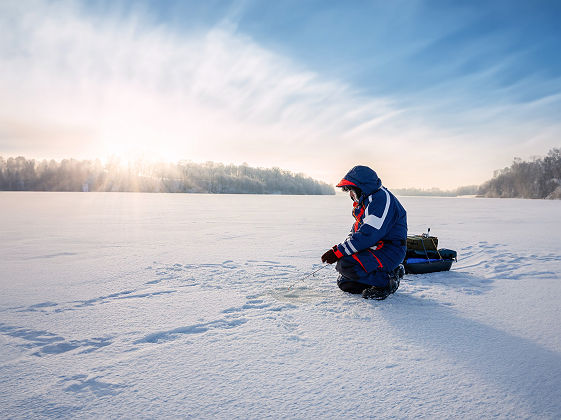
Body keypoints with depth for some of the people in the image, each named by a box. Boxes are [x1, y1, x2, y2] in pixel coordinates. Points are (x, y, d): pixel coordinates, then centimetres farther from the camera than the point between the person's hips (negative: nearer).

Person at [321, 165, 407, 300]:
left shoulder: (381, 198, -19)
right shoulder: (364, 201, 15)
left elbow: (368, 234, -28)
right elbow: (356, 230, 19)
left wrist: (339, 252, -26)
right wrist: (339, 248, 2)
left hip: (389, 252, -10)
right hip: (374, 249, 10)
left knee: (346, 265, -28)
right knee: (344, 283, 6)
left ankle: (387, 280, -9)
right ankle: (388, 272, 14)